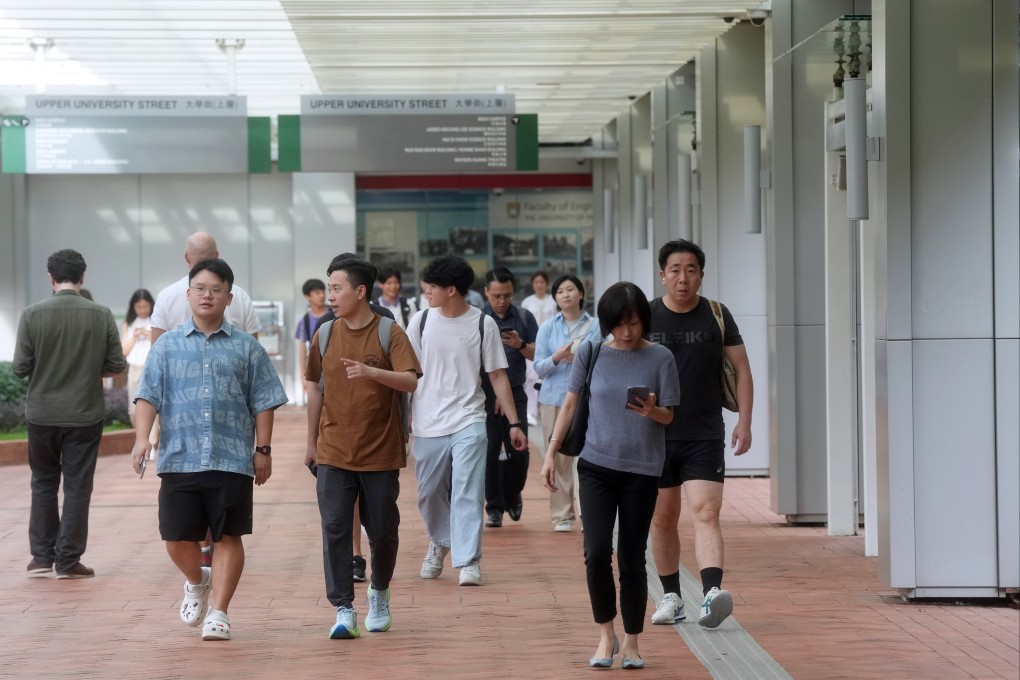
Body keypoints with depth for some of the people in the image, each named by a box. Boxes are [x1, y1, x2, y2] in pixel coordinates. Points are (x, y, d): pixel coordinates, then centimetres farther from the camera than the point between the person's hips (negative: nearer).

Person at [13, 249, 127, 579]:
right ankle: (68, 560, 6)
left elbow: (19, 367, -8)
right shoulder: (101, 315, -7)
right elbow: (117, 365, -4)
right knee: (77, 488, 6)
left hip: (42, 413, 0)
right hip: (85, 414, 0)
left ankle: (41, 556, 17)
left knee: (43, 483, 15)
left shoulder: (32, 314, -9)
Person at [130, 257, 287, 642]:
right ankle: (196, 582, 33)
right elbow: (148, 396, 3)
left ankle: (218, 612, 8)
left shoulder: (247, 348, 8)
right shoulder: (167, 346, 9)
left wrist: (263, 449, 2)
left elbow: (263, 403, 7)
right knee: (177, 538, 3)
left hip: (232, 461, -1)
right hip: (178, 459, 1)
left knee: (227, 537, 0)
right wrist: (142, 438, -11)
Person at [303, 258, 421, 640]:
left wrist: (370, 371, -33)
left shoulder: (389, 334, -6)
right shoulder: (325, 335, 5)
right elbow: (315, 388, 14)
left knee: (383, 531, 8)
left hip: (380, 453, -2)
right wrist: (312, 442, 16)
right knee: (335, 529, -8)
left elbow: (411, 382, -17)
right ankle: (344, 611, -6)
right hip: (334, 453, 2)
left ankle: (379, 594, 33)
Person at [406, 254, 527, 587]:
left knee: (468, 493, -10)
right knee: (430, 495, 13)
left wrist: (515, 423, -1)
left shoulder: (483, 324, -3)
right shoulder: (421, 321, 1)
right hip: (428, 424, 3)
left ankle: (468, 561, -7)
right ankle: (439, 543, 38)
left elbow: (497, 375, 1)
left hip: (468, 422, -2)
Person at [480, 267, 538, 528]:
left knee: (519, 450, 2)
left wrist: (521, 345, -15)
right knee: (490, 452, -2)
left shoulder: (524, 318, 6)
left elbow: (537, 355, 4)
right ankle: (494, 507, 6)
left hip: (515, 392, 2)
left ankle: (512, 496, 26)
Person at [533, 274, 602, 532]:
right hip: (554, 398, 2)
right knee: (559, 459, 1)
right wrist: (556, 358, -14)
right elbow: (539, 367, 5)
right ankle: (562, 515, 7)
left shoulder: (596, 327, 4)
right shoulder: (547, 328, 8)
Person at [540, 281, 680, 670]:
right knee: (596, 553, -9)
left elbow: (668, 416, 0)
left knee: (631, 559, 2)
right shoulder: (591, 354, 1)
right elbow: (570, 404, 7)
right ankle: (606, 635, 9)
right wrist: (550, 454, 3)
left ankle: (631, 643, 16)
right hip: (596, 466, 1)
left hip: (641, 470, -1)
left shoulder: (660, 359, -3)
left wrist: (651, 411, -23)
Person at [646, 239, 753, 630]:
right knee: (663, 519, 9)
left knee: (706, 513, -16)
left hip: (705, 436, -1)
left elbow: (741, 368, 5)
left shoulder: (717, 316, 2)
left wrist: (744, 421, -3)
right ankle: (671, 597, 22)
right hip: (656, 435, 2)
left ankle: (712, 592, -30)